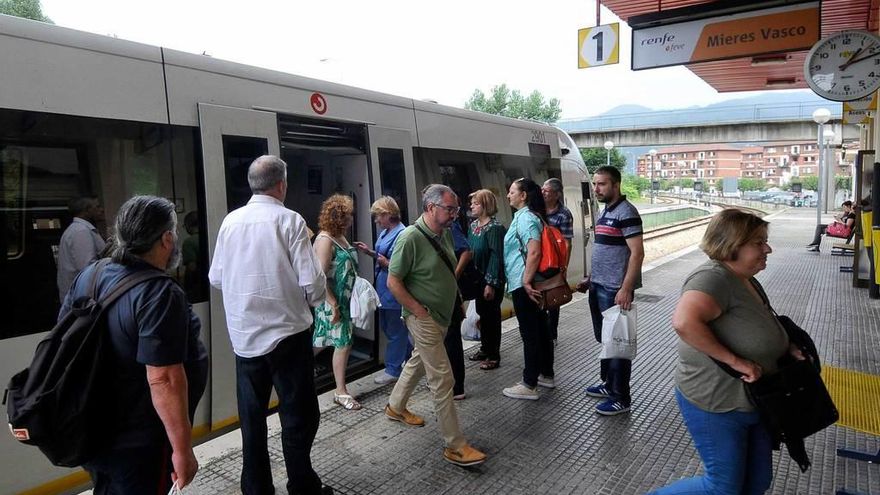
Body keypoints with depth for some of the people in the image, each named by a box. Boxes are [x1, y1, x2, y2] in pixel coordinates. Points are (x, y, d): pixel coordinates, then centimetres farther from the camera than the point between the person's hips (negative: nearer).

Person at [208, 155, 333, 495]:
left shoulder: (230, 221, 1)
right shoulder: (289, 220, -12)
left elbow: (216, 277, 9)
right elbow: (312, 282, -14)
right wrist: (314, 299, 7)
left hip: (243, 335, 5)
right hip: (287, 333, -5)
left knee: (252, 417, 16)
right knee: (298, 415, 9)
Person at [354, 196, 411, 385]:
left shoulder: (402, 235, -19)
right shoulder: (385, 232, 9)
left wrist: (387, 264, -27)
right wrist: (370, 252, 9)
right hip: (384, 288, 10)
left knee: (395, 330, 3)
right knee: (386, 326, 20)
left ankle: (393, 369, 16)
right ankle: (411, 354, 36)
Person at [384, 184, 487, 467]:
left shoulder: (445, 233, 4)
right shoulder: (411, 237, -21)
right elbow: (393, 282, -19)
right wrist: (420, 312, -18)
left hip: (442, 315, 9)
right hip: (424, 318, -8)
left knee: (418, 362, 24)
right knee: (442, 379, -6)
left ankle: (395, 407, 46)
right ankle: (455, 446, 3)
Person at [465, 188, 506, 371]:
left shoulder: (495, 227, -16)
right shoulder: (473, 226, 8)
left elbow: (496, 257, -20)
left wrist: (491, 283, -23)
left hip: (492, 281, -7)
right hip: (477, 279, 8)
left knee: (492, 316, 3)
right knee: (482, 314, 18)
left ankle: (494, 355, 15)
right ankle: (485, 349, 33)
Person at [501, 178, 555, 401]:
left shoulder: (525, 218, -16)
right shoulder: (530, 216, 14)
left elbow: (534, 252, -27)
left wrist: (526, 282, -23)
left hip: (523, 286, -10)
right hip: (531, 283, 10)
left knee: (529, 333, -2)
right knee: (540, 329, 17)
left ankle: (529, 385, 7)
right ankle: (546, 375, 30)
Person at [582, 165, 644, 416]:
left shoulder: (626, 212, -15)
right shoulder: (604, 212, 12)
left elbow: (637, 253, -20)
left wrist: (626, 289, -25)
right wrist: (590, 278, 18)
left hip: (615, 290, -9)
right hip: (599, 286, 9)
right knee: (604, 339, 18)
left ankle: (621, 398, 12)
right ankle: (608, 384, 33)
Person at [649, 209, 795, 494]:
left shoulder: (750, 282, 7)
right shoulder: (714, 277, -25)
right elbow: (684, 322, -43)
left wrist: (788, 349, 4)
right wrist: (734, 361, -34)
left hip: (753, 403, 9)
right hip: (716, 407, -9)